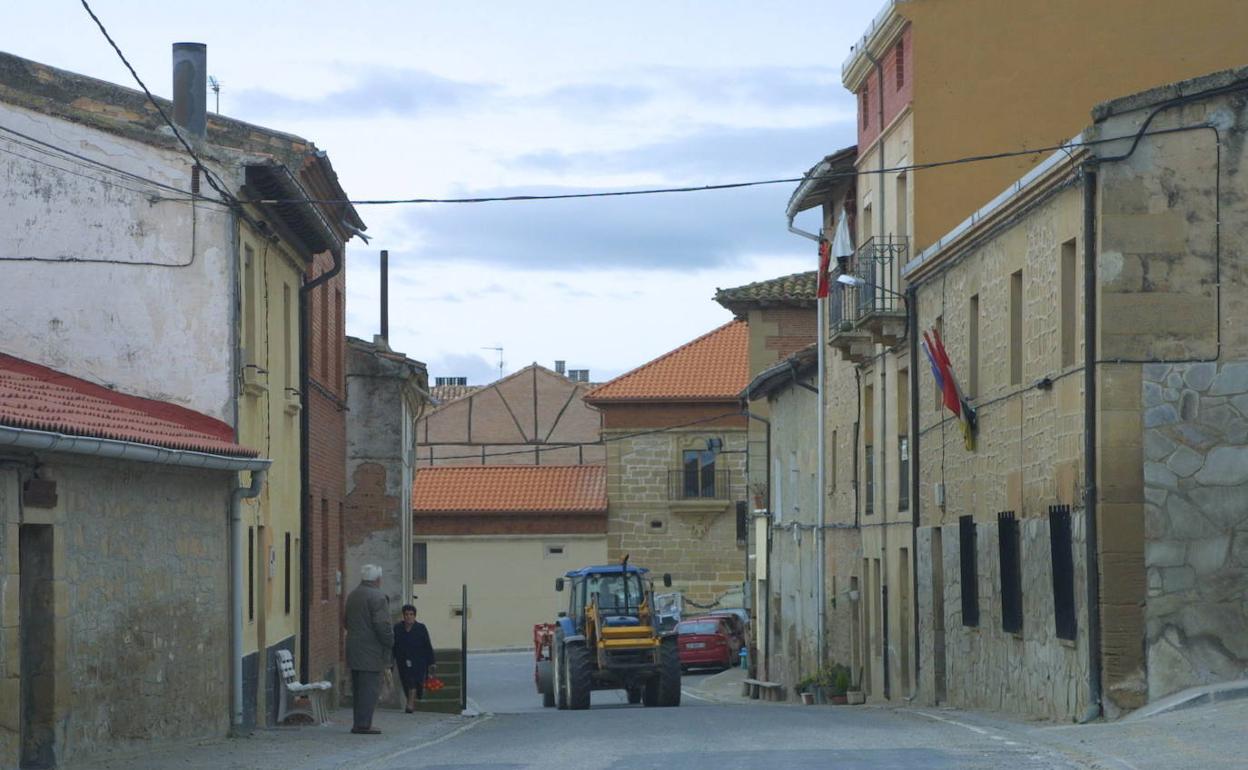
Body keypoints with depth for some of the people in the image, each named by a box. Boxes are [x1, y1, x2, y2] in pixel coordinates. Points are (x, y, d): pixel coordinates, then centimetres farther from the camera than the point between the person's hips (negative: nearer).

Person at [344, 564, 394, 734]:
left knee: (358, 688, 13)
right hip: (371, 650, -8)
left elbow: (345, 621, 20)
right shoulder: (377, 597, -15)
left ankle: (358, 723, 14)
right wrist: (390, 642, -8)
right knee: (370, 688, -6)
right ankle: (363, 725, -9)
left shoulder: (352, 595, 13)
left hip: (354, 649, 8)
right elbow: (382, 625, -20)